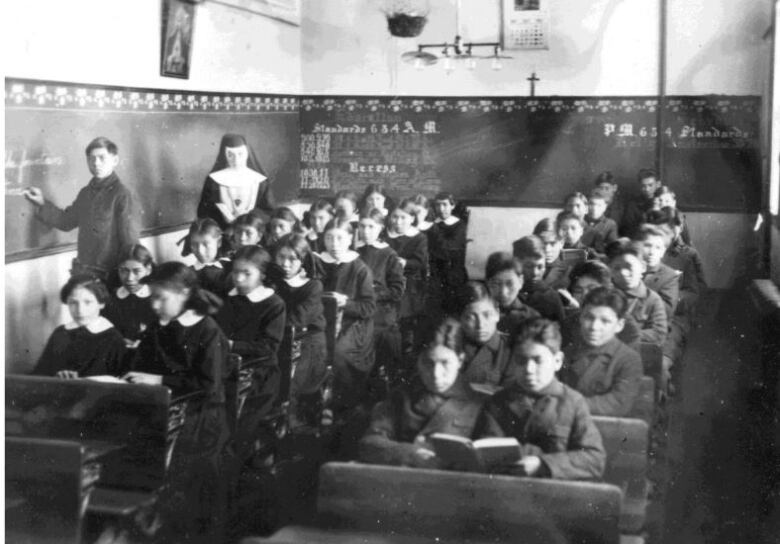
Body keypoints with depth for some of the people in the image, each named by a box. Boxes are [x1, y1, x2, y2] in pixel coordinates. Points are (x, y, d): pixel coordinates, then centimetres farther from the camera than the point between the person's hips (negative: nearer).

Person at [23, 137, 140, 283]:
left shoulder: (122, 196, -12)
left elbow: (130, 242, -12)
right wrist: (42, 204, 10)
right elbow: (67, 221, 22)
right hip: (81, 271, 7)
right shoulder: (86, 193, 9)